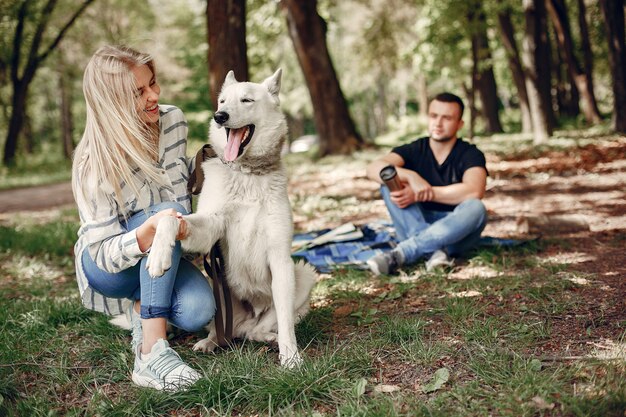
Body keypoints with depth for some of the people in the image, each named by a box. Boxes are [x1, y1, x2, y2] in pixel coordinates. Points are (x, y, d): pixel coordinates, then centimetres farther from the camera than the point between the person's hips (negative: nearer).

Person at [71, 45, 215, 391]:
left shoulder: (173, 121, -10)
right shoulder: (95, 164, -26)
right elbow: (106, 255, -27)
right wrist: (150, 229, -46)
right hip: (107, 268, -4)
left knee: (197, 311, -30)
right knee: (166, 210, -36)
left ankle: (140, 305, 6)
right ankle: (151, 351, -38)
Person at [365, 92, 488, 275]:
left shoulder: (470, 154, -4)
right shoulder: (413, 150, 0)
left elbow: (474, 191, -26)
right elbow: (374, 168, -18)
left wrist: (420, 194, -29)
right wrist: (412, 177, -37)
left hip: (455, 232, -2)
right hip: (416, 229, 2)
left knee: (475, 208, -33)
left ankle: (401, 253, -34)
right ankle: (435, 249, -34)